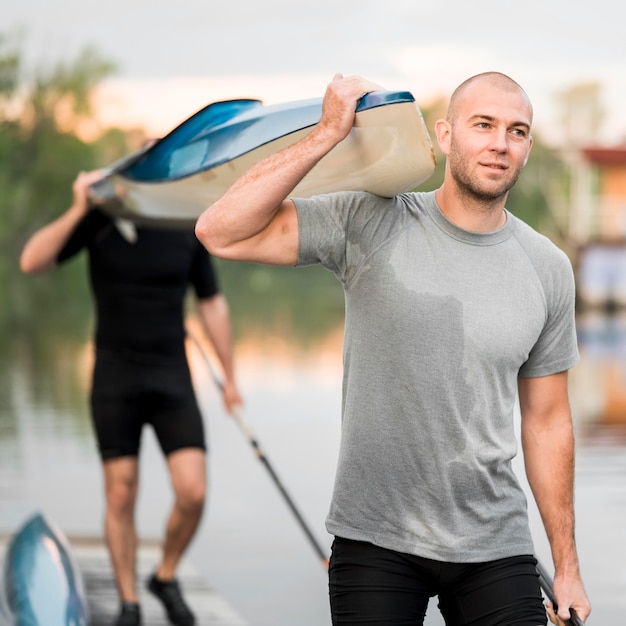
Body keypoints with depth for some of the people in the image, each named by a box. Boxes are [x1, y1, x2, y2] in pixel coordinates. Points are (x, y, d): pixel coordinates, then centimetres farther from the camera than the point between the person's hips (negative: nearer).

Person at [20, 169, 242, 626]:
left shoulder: (188, 231, 0)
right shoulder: (100, 219, -6)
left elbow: (213, 305, 11)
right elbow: (32, 262, -16)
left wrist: (231, 379, 15)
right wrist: (77, 211, -27)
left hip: (172, 377, 2)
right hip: (115, 377, -2)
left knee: (193, 493, -8)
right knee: (121, 496, 1)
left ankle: (166, 578, 19)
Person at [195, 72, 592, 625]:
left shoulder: (548, 268, 3)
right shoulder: (371, 223, -7)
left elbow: (547, 421, 10)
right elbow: (221, 233, -15)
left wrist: (567, 568, 11)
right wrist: (329, 133, -18)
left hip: (497, 550, 3)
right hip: (375, 542, -2)